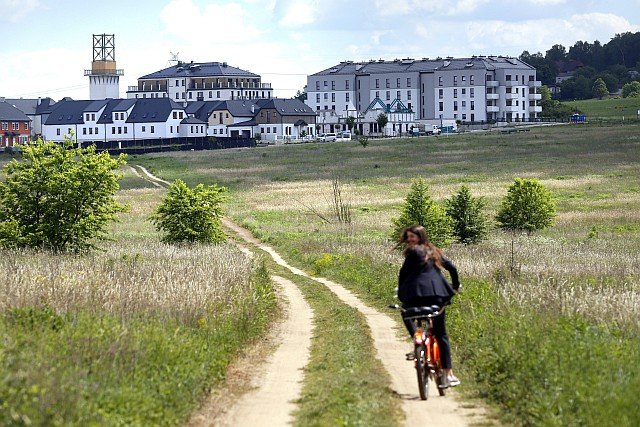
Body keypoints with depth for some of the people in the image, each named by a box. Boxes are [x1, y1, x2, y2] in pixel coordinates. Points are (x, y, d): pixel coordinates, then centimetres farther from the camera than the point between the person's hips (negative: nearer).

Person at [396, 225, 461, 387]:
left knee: (407, 315, 27)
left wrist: (400, 294, 4)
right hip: (437, 294, 5)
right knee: (441, 334, 7)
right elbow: (452, 267, 18)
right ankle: (448, 373, 1)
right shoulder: (434, 251, 18)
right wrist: (455, 286, 29)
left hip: (418, 293, -5)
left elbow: (403, 272, -4)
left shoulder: (413, 252, 0)